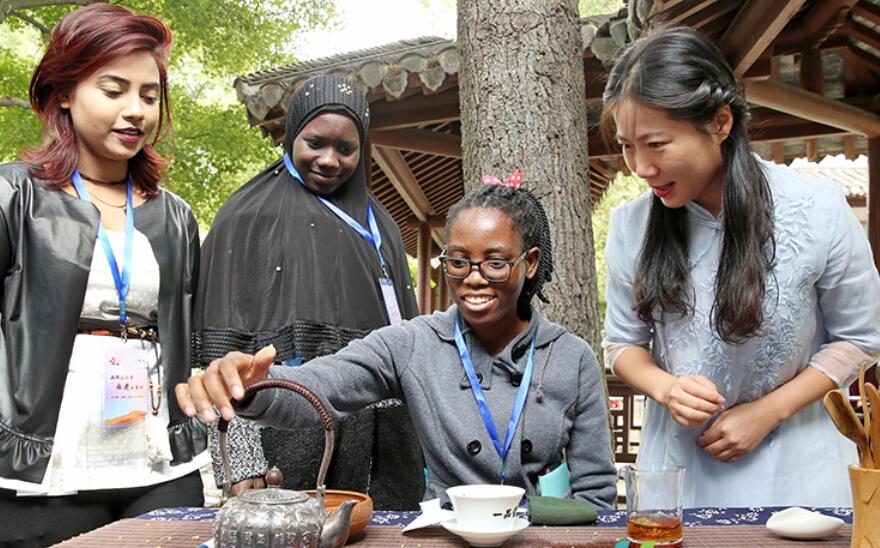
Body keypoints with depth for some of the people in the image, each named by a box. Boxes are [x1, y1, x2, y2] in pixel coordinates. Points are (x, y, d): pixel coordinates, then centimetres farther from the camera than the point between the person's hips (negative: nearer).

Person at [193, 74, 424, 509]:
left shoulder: (376, 223, 17)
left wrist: (416, 443, 12)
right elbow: (224, 351, -4)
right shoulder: (248, 219, 3)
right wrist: (242, 461, -13)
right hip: (288, 445, -4)